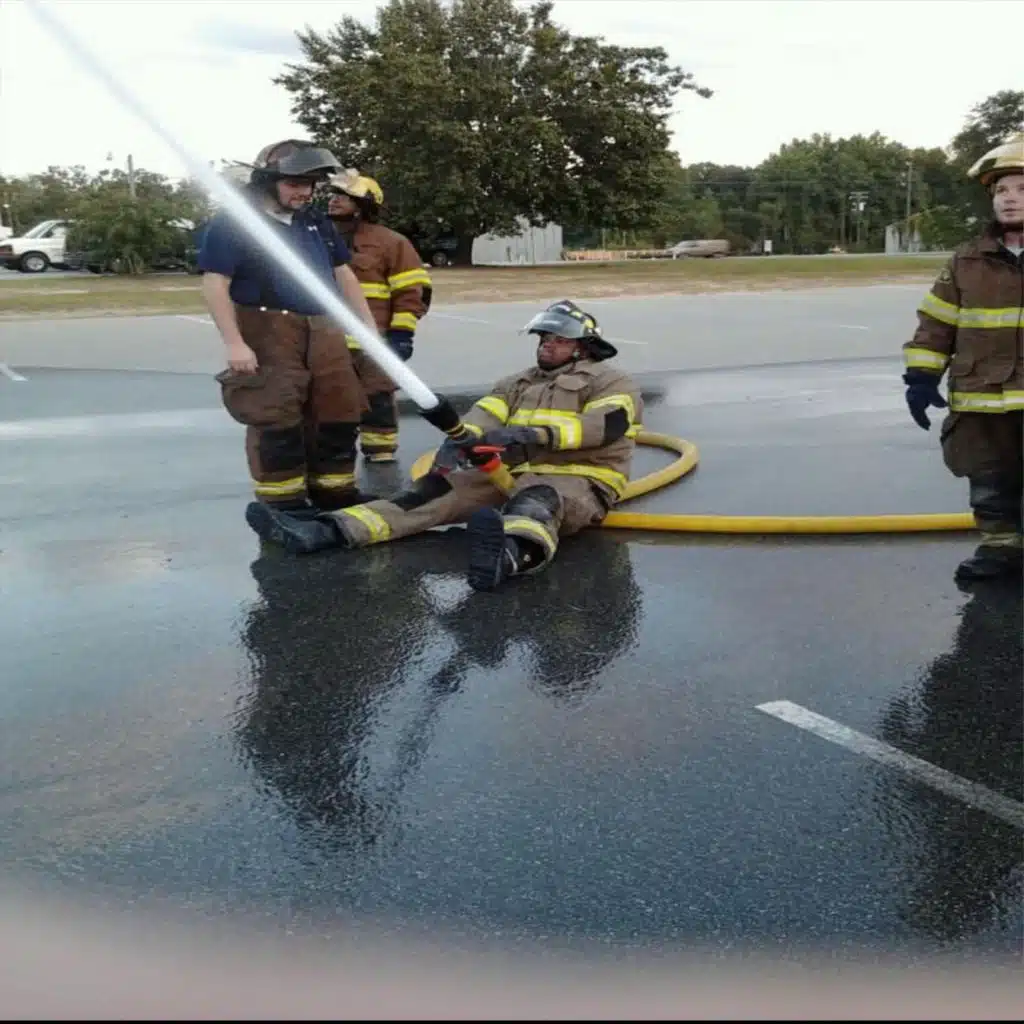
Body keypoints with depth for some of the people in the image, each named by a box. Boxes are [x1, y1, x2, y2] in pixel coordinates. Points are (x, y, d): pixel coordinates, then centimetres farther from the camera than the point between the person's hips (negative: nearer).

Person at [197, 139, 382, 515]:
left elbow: (343, 274, 22)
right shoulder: (233, 222, -7)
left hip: (323, 332, 7)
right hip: (268, 334, -7)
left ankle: (334, 492, 23)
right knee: (276, 421, -6)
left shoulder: (314, 222, 16)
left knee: (338, 413, 10)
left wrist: (368, 325, 17)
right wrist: (235, 343, -19)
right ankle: (283, 504, 3)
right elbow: (215, 285, -12)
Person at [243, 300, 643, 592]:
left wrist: (532, 434, -29)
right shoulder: (518, 382, 23)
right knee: (436, 488, -13)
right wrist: (458, 441, -20)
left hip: (579, 480, -7)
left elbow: (604, 426, -17)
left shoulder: (611, 382, 4)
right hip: (509, 473, 7)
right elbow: (485, 415, 4)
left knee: (535, 500, -41)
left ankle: (512, 555, -80)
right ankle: (326, 531, -28)